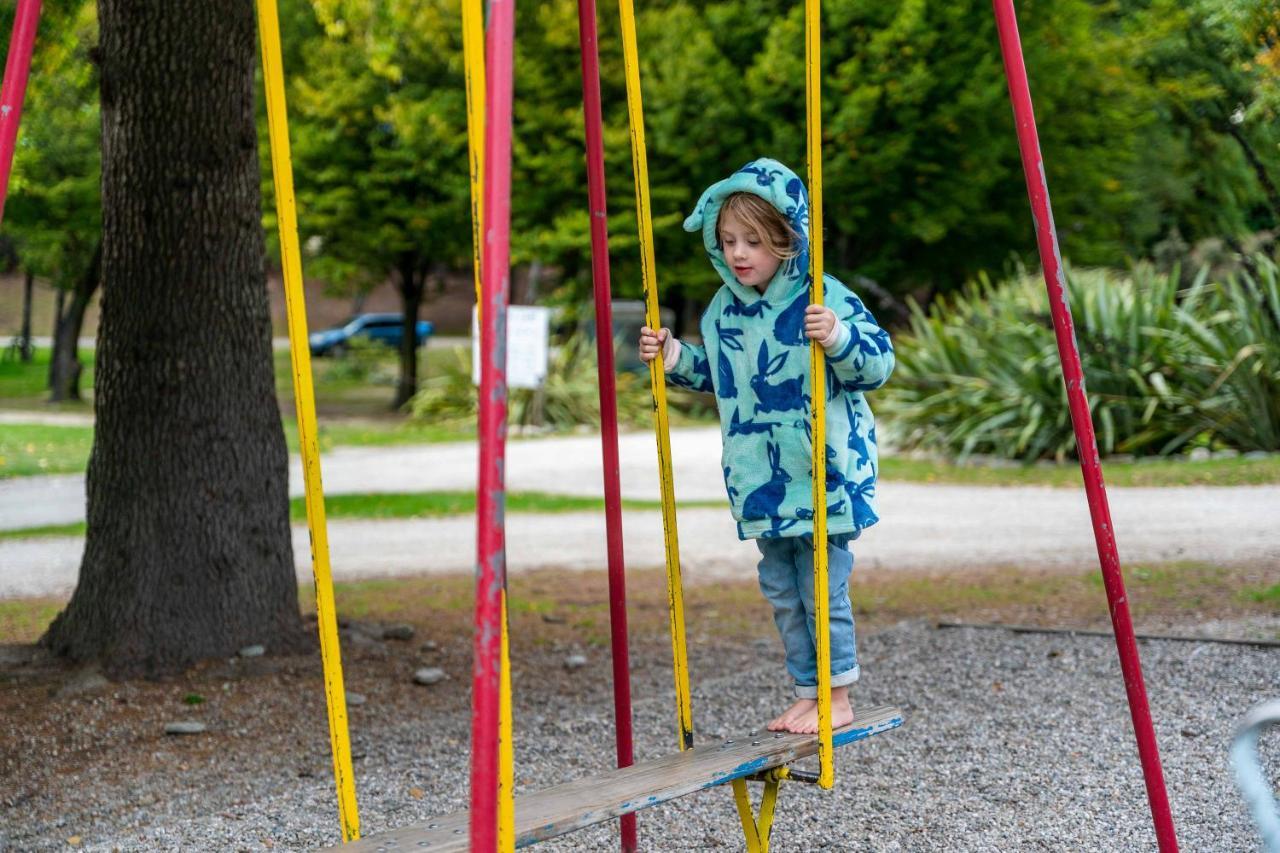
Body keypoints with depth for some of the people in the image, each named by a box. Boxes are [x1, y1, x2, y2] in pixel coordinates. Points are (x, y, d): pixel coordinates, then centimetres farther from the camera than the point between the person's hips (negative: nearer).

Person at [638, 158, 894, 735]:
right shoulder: (723, 308, 7)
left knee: (822, 588, -2)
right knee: (782, 594, 13)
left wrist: (839, 338, -32)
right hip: (759, 481, 7)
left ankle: (838, 698, 11)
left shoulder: (826, 300, -14)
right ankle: (807, 693, 24)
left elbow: (879, 362, -15)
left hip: (823, 476, -7)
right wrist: (677, 360, 8)